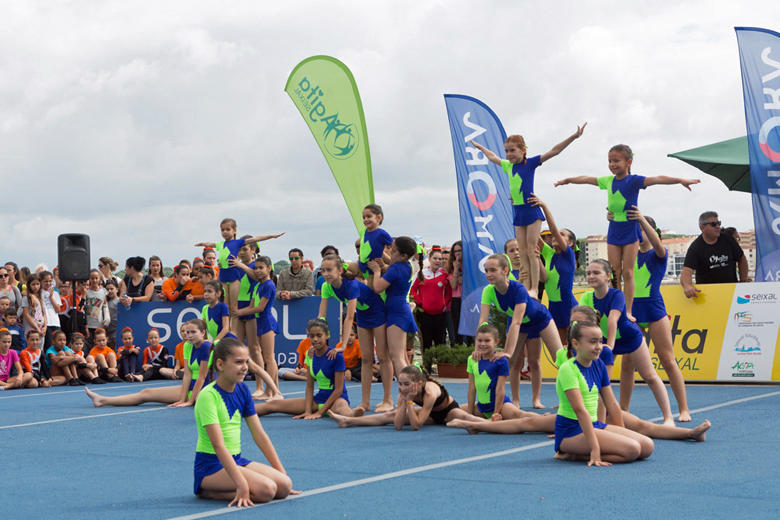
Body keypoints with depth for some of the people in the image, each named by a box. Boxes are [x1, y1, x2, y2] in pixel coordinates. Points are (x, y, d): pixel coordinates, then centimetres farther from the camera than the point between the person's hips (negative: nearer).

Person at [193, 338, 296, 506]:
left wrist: (281, 471, 5)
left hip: (236, 460, 8)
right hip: (210, 465, -8)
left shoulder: (242, 389, 7)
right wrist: (241, 484, -30)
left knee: (285, 485, -13)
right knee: (266, 489, -27)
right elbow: (218, 445, -23)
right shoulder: (208, 396, -17)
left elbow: (259, 434, 9)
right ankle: (207, 491, -6)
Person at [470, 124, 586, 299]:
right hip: (518, 212, 6)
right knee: (523, 253, 4)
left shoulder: (531, 163, -5)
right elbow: (493, 157, 30)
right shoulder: (509, 166, 11)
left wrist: (575, 136, -17)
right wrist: (480, 147, 43)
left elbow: (554, 151, -10)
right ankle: (525, 288, 6)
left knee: (531, 251, -8)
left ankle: (534, 290, -7)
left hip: (531, 210, -6)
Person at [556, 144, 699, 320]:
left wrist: (680, 180, -38)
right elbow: (586, 179, 21)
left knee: (627, 272, -3)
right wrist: (567, 180, 36)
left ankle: (628, 311, 1)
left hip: (630, 230, -5)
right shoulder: (608, 180, 6)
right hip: (614, 230, 5)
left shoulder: (634, 180, -10)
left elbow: (656, 179, -25)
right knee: (614, 273, 3)